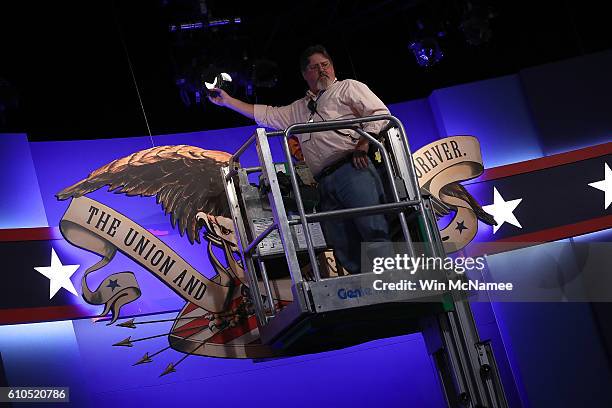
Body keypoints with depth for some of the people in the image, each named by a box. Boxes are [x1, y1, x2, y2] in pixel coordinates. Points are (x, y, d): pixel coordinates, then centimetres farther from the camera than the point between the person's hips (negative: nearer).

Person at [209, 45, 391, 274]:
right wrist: (227, 101, 33)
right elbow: (267, 115, 35)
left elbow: (380, 113, 4)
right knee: (345, 248, -7)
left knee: (374, 229, -21)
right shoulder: (299, 109, 33)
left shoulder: (348, 87, 15)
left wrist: (364, 143, -11)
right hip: (325, 183, 6)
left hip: (352, 169, -6)